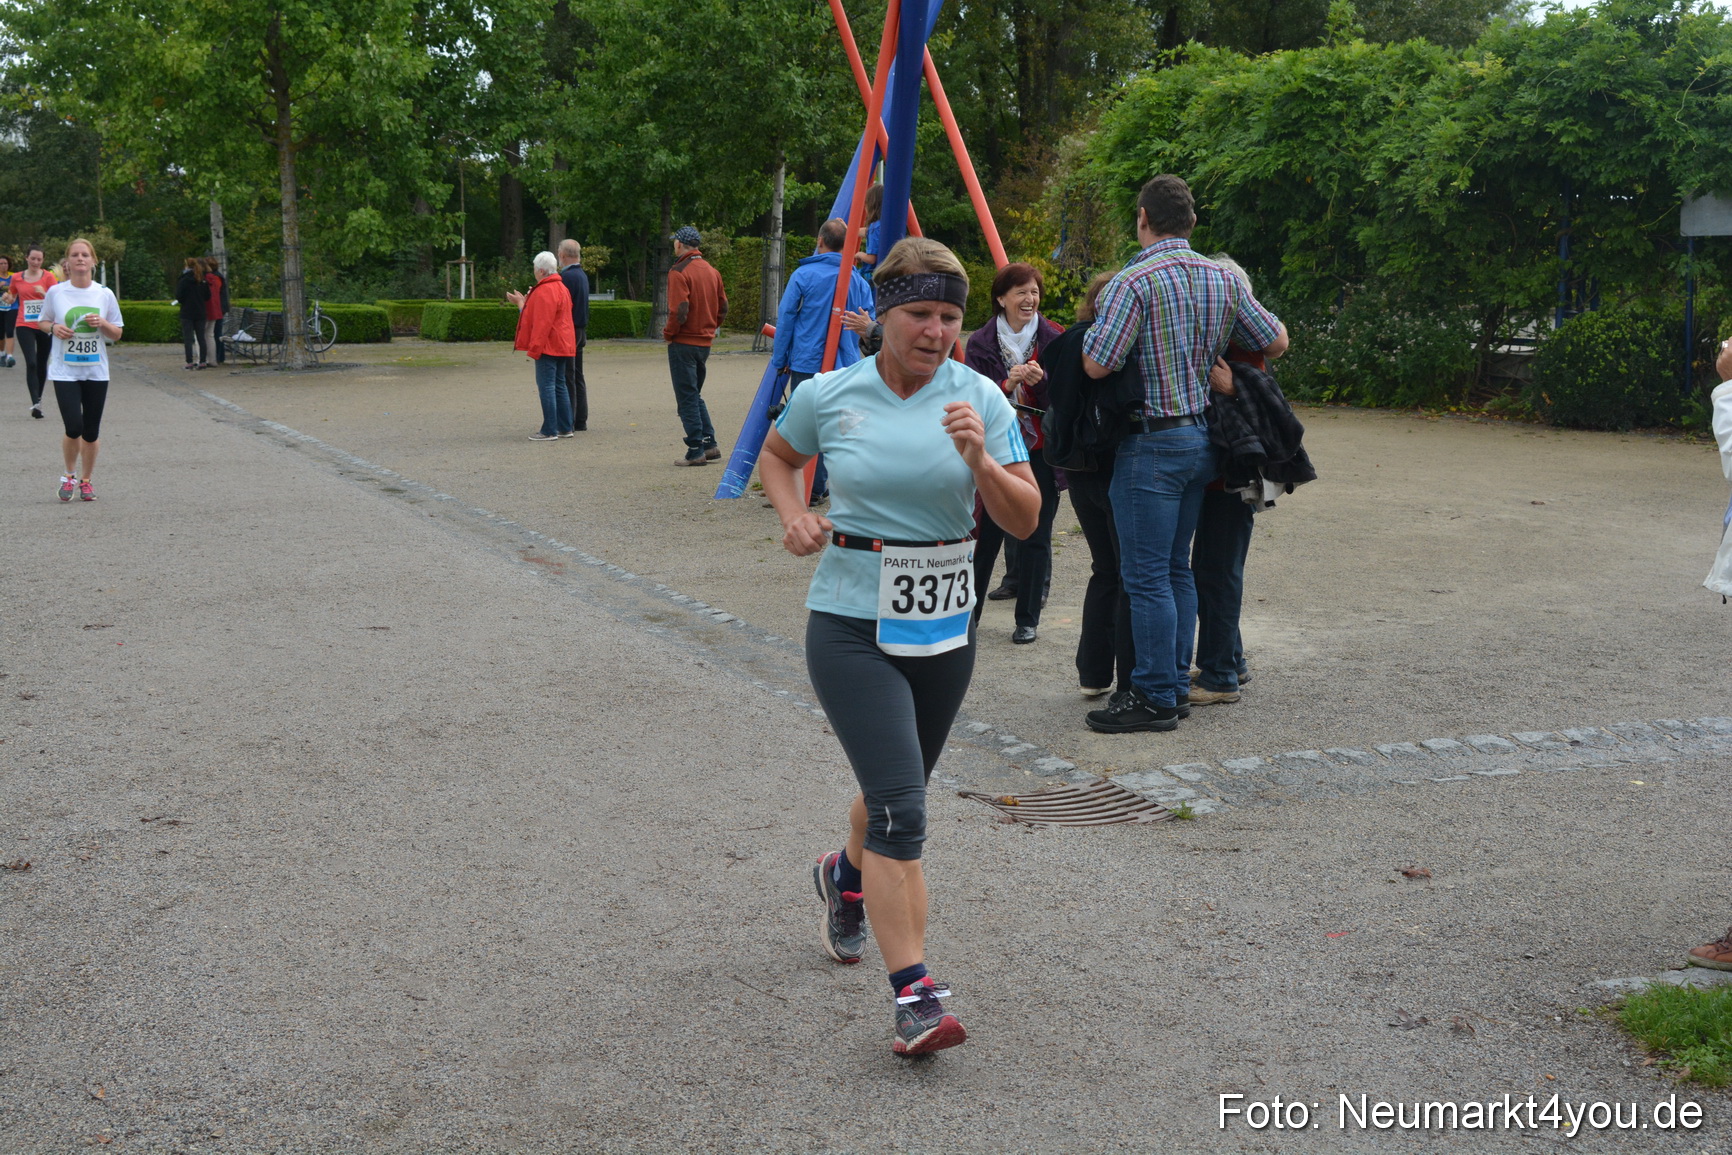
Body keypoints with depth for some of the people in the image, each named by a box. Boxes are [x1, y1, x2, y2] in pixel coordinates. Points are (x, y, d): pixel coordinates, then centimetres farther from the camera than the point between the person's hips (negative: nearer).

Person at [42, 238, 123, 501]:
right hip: (65, 371, -2)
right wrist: (54, 328, -10)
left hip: (96, 371, 2)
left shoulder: (104, 294, 1)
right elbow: (43, 321, 12)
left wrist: (102, 323, -13)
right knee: (74, 428, -12)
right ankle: (69, 475, 13)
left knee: (91, 432, 6)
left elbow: (117, 334, 7)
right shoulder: (55, 292, -2)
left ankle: (85, 480, 24)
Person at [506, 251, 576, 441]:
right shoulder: (560, 288, 16)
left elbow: (542, 323, -22)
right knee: (559, 385, 13)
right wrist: (523, 303, 30)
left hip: (548, 347, -10)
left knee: (546, 386, -8)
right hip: (562, 346, 10)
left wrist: (534, 348, -21)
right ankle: (565, 428, 15)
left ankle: (549, 431, -10)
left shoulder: (544, 292, -17)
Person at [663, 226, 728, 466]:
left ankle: (696, 450, -2)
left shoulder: (679, 272, -14)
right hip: (704, 342, 7)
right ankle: (710, 443, 14)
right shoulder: (711, 271, 10)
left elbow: (679, 310, -20)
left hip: (683, 344, -7)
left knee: (687, 397, -1)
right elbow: (723, 308, 13)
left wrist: (669, 334, -6)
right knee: (695, 394, 19)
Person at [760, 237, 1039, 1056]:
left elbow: (1025, 521, -6)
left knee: (896, 794, 20)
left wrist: (979, 459, -23)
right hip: (852, 625, -3)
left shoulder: (980, 399, -3)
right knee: (900, 805, -15)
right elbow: (776, 455, 16)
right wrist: (792, 517, -2)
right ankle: (917, 999, -11)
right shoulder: (828, 396, -5)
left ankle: (846, 876, 54)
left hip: (943, 626, 3)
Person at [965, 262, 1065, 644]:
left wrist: (1042, 380, -22)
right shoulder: (981, 342, 1)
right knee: (986, 534, 1)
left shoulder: (1052, 338, 2)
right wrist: (1007, 385, -23)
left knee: (1035, 537, 3)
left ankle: (1028, 620, 14)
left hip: (1041, 451, 0)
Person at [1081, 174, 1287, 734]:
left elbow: (1096, 364, -20)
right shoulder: (1223, 278, 6)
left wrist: (1095, 327, 2)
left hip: (1152, 444, -8)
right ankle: (1177, 683, 20)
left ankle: (1155, 697, 1)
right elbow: (1276, 341, 13)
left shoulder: (1135, 281, -15)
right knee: (1176, 568, 15)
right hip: (1203, 438, 8)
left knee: (1146, 576, -3)